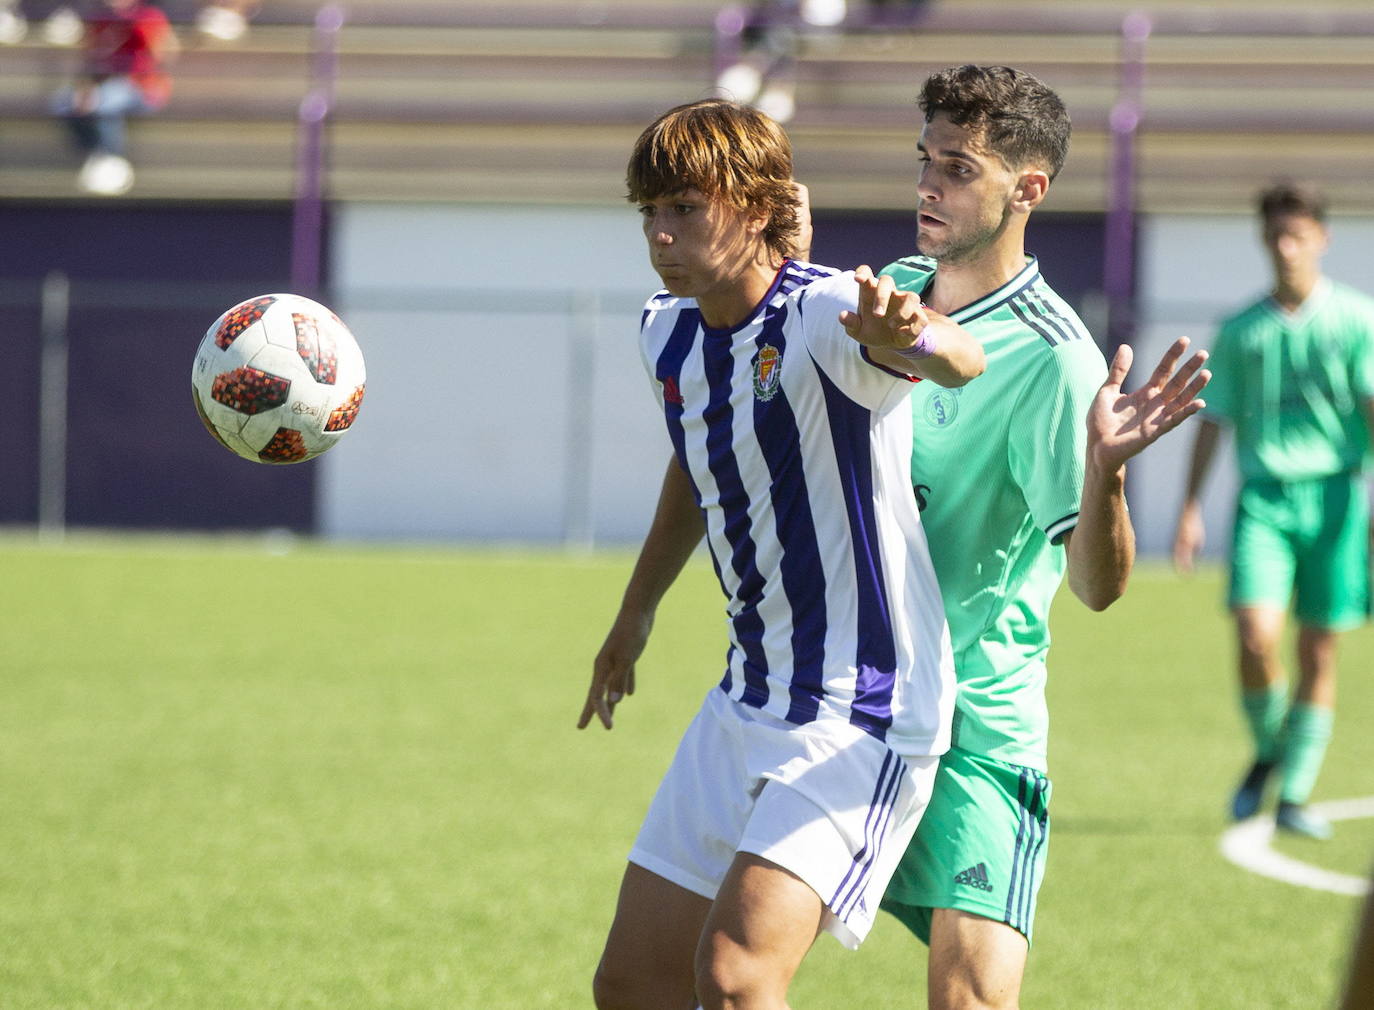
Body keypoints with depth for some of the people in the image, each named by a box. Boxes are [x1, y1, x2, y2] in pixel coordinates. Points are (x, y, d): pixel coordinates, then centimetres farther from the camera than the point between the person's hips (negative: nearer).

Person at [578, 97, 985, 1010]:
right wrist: (638, 611, 38)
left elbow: (961, 360, -43)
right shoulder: (668, 333, 4)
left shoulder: (823, 316, -20)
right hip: (746, 706, 9)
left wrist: (914, 338, -67)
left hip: (860, 716, -9)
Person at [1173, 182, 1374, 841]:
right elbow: (1214, 419, 15)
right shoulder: (1241, 330, 11)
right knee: (1255, 638, -15)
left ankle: (1295, 795, 10)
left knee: (1319, 651, 0)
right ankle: (1267, 752, 12)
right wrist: (1191, 507, 9)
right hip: (1262, 495, 1)